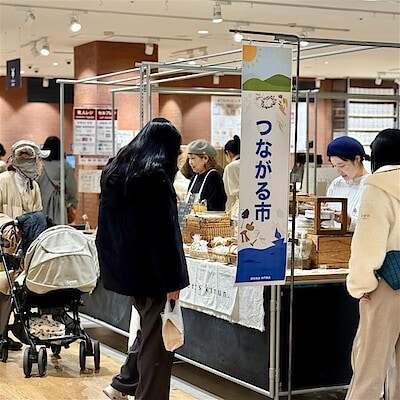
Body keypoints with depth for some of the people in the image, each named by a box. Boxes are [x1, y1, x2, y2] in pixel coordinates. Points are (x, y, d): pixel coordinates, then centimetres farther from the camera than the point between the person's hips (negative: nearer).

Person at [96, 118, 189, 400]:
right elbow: (163, 234, -20)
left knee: (149, 328, 22)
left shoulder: (116, 171, 9)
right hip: (150, 271, -8)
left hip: (124, 268, 8)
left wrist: (116, 266, 19)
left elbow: (108, 225, 14)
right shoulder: (155, 176, -16)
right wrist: (172, 281, -17)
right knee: (157, 337, 1)